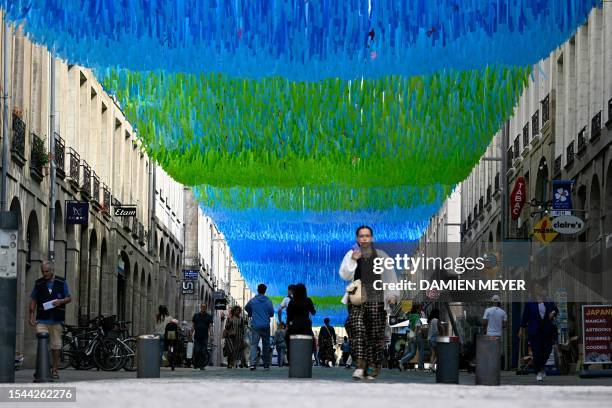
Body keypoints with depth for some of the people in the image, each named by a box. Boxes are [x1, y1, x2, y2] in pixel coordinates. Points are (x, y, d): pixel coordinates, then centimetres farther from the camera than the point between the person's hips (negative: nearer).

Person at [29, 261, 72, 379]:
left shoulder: (62, 282, 6)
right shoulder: (38, 283, 8)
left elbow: (69, 298, 9)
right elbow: (33, 300, 11)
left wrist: (61, 301, -12)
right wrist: (31, 316, 1)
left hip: (56, 320, 0)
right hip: (42, 320, 0)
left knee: (56, 346, 4)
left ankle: (55, 370, 14)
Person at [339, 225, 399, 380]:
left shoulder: (381, 256, 11)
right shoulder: (351, 255, 11)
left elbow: (390, 276, 12)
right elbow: (344, 275, 3)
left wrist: (393, 295, 1)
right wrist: (353, 261, -11)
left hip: (376, 300, 0)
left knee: (376, 335, -1)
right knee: (357, 330, -16)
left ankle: (373, 366, 7)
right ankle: (360, 365, -21)